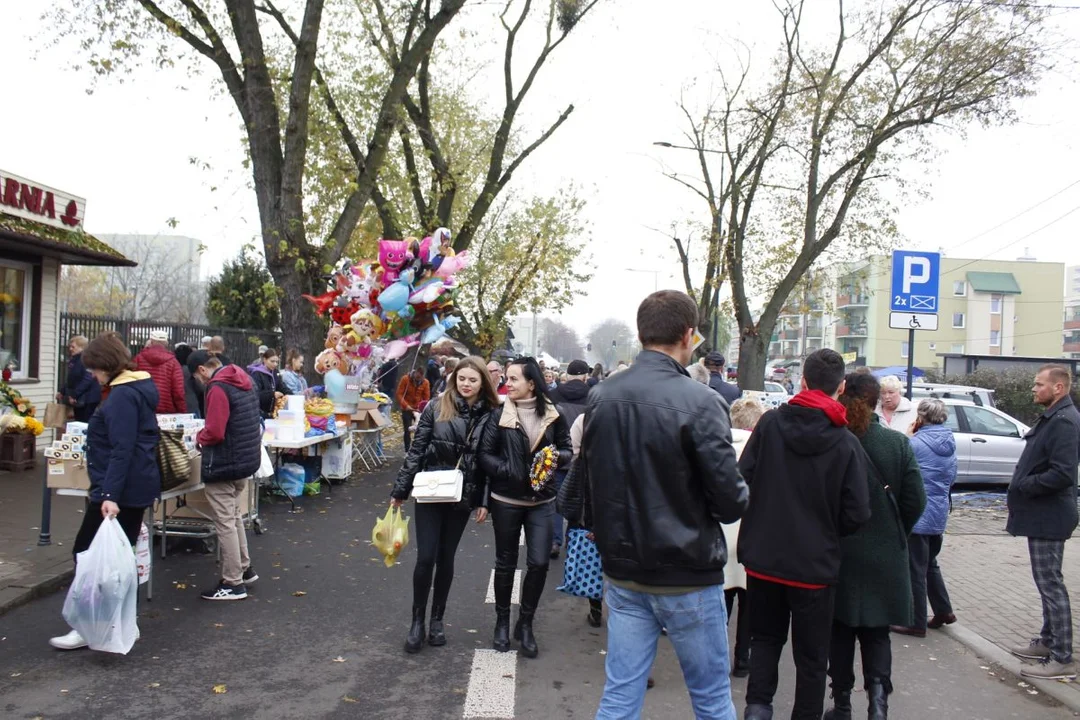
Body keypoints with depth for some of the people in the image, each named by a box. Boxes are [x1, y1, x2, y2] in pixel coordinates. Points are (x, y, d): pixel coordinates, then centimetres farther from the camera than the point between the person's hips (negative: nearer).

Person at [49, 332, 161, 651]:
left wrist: (110, 494, -29)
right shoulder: (137, 389, 14)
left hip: (119, 490, -10)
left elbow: (121, 451, -25)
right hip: (135, 488, 10)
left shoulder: (122, 395, -17)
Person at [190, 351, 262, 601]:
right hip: (246, 458, 9)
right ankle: (244, 569, 31)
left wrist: (199, 437, -2)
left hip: (223, 465, -9)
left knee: (225, 522, -1)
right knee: (235, 516, 22)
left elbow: (215, 433, -23)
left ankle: (233, 584, 6)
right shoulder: (244, 382, 9)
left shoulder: (218, 388, -19)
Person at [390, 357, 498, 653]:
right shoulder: (437, 407, -4)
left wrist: (485, 501, -3)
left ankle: (437, 620, 26)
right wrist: (400, 489, -3)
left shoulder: (489, 415, -1)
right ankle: (417, 620, 16)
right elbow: (417, 449, -2)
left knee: (446, 558, 10)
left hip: (463, 497, 1)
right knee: (426, 557, -2)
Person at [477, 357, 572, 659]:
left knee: (539, 563, -2)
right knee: (505, 564, 11)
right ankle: (502, 623, 30)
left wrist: (558, 457, -16)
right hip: (506, 500, -1)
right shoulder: (499, 414, -6)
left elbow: (567, 449, 6)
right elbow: (485, 454, -7)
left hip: (541, 501, 1)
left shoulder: (552, 415, -3)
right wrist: (511, 472, -19)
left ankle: (525, 624, 19)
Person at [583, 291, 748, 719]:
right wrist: (739, 494, 6)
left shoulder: (601, 397, -2)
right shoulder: (699, 402, -19)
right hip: (687, 578, -4)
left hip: (623, 574, 5)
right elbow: (731, 502, -16)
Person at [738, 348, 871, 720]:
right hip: (815, 564, -1)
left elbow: (741, 480, -8)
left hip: (763, 557, 2)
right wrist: (825, 528, 10)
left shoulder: (770, 423, -9)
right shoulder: (846, 442, -13)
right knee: (811, 654, 15)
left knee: (765, 638, 20)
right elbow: (856, 515, -11)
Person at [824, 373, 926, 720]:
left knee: (840, 630, 14)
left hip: (837, 553, -1)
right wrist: (893, 533, 13)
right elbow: (916, 501, -4)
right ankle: (878, 689, -5)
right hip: (884, 555, 1)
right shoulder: (898, 444, -6)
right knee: (877, 632, 15)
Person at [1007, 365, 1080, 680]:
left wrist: (1023, 486, -17)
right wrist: (1022, 485, 8)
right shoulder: (1053, 417, 13)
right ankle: (1048, 641, 31)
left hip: (1049, 516, -11)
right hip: (1042, 515, 11)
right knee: (1047, 581, 19)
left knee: (1050, 583, -5)